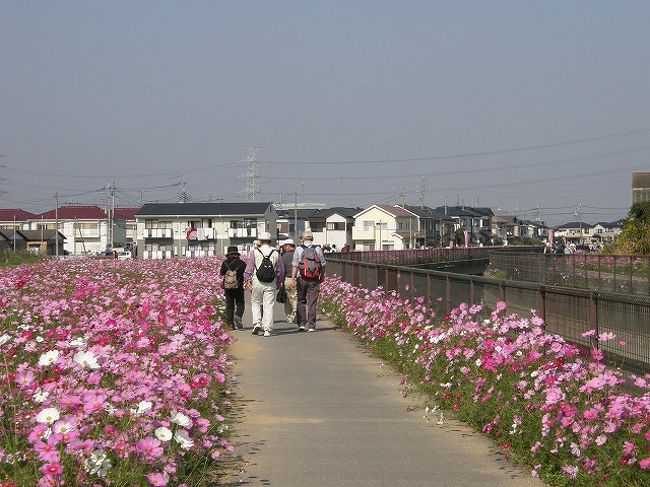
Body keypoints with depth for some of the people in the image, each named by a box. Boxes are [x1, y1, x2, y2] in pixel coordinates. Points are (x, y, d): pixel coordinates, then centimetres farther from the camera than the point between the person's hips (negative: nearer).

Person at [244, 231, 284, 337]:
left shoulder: (254, 252, -2)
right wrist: (279, 283, 18)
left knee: (256, 303, 14)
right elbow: (280, 271, 8)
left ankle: (257, 323, -2)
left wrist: (248, 281, 1)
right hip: (271, 284, 1)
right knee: (269, 306, 3)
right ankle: (267, 329, 1)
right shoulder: (275, 253, 5)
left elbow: (249, 269, -4)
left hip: (257, 282, -1)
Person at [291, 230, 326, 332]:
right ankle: (311, 326, 0)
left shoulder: (299, 249, -3)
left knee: (301, 301, 13)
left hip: (302, 278, -1)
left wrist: (293, 278, -7)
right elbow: (323, 264, 7)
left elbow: (295, 265, -8)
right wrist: (322, 276, 21)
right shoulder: (317, 249, 2)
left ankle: (301, 323, 10)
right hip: (314, 279, 1)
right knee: (312, 302, 2)